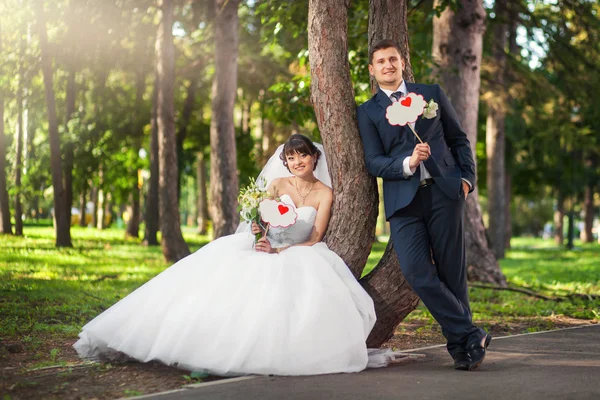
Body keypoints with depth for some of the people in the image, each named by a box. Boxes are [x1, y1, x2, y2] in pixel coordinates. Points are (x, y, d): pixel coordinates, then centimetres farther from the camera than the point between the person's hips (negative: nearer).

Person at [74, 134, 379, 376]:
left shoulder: (325, 193, 1)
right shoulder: (277, 184, 7)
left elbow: (315, 239, -5)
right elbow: (261, 222, 2)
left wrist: (280, 252, -18)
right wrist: (259, 233, -23)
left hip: (301, 257, -2)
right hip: (267, 251, 2)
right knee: (222, 282, -22)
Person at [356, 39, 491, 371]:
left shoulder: (432, 94, 15)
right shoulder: (367, 111, 11)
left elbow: (459, 139, 18)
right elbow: (373, 162, 2)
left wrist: (467, 178, 5)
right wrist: (407, 163, -15)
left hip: (444, 192, 1)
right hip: (403, 200, 0)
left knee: (452, 272, 0)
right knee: (417, 273, -14)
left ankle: (460, 346, 14)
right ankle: (470, 335, -3)